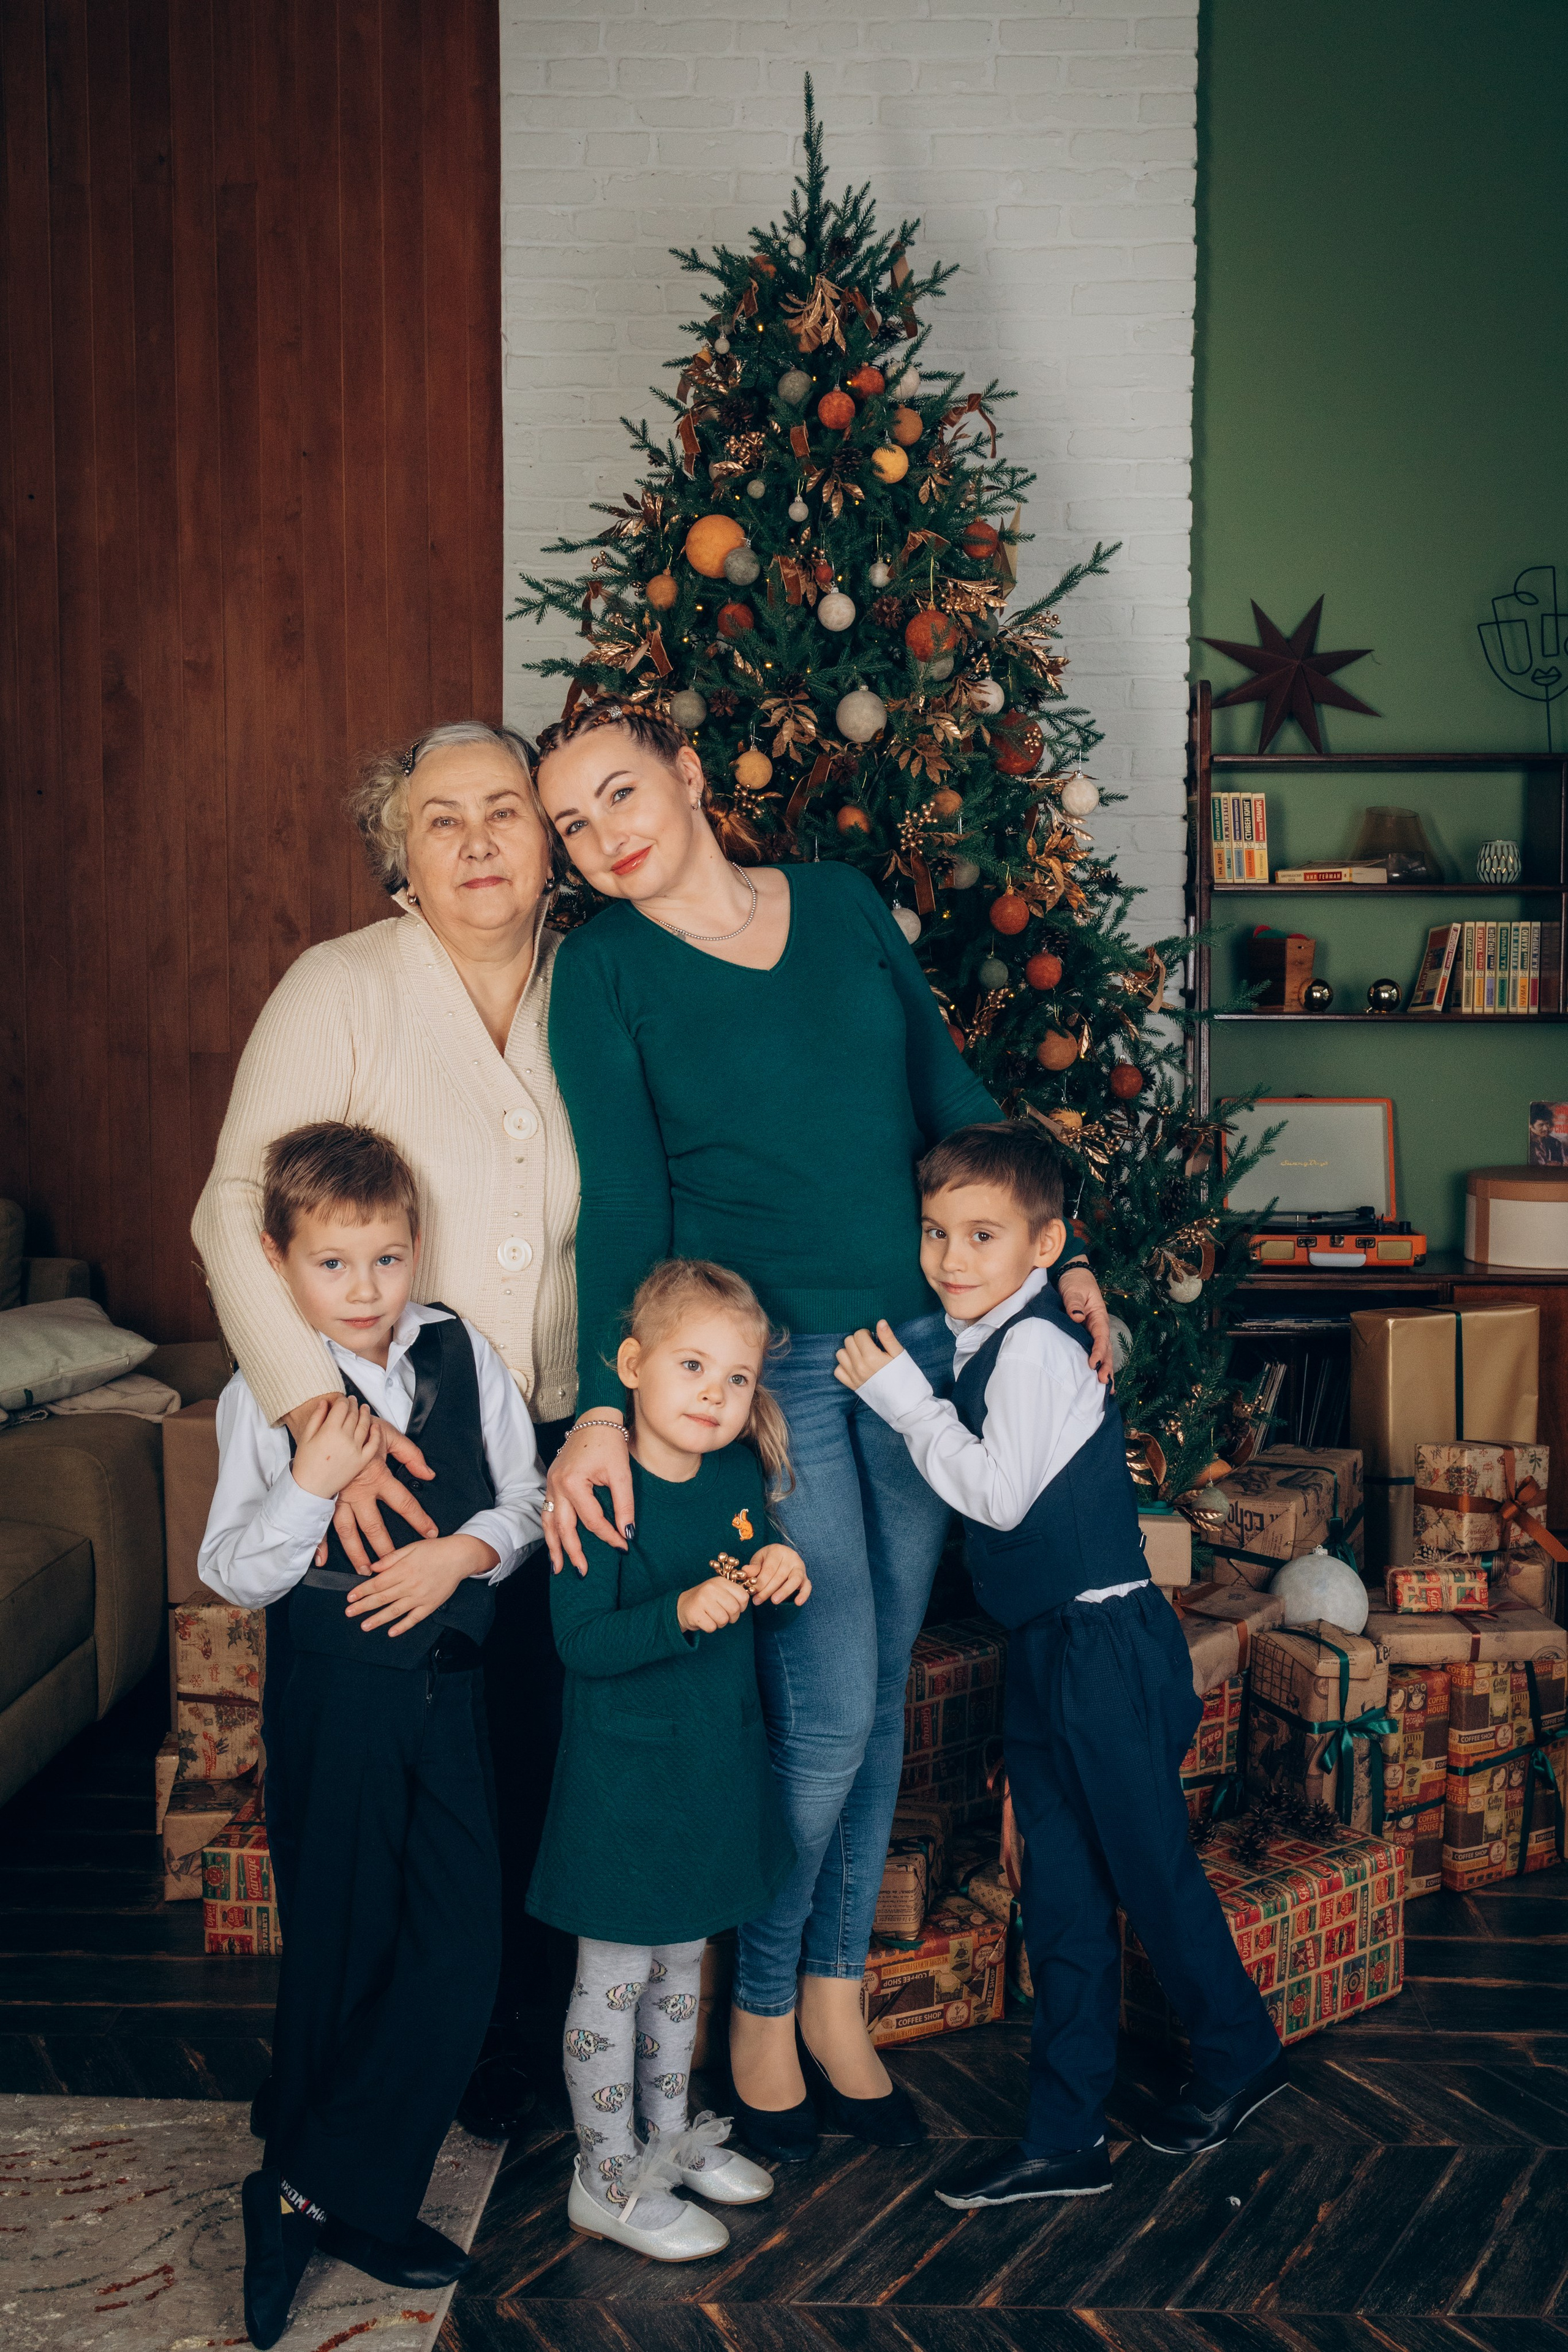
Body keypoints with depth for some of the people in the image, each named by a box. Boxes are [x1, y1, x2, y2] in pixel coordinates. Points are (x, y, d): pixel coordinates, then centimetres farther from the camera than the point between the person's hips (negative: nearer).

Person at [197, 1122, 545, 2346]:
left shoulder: (465, 1353, 1)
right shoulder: (263, 1396, -6)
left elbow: (525, 1496, 7)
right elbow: (236, 1575, -7)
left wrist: (463, 1551, -11)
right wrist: (309, 1485, -22)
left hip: (452, 1686, 3)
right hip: (340, 1694, -3)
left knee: (462, 1951, 1)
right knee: (344, 1947, 8)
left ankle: (314, 2194, 16)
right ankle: (345, 2198, 28)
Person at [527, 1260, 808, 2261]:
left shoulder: (739, 1475, -1)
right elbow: (581, 1640, -24)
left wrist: (778, 1570, -9)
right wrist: (682, 1613, -37)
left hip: (716, 1765, 7)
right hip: (626, 1776, -7)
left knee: (682, 1963, 23)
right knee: (614, 1979, 8)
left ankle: (670, 2136, 41)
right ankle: (606, 2179, 25)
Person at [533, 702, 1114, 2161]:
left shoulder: (841, 900, 7)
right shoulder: (601, 969, -4)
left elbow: (949, 1094, 13)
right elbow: (620, 1203, -11)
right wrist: (602, 1409, -20)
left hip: (919, 1343, 4)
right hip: (763, 1367, -4)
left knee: (877, 1697, 11)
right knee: (826, 1714, -5)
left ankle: (836, 1998, 29)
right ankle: (760, 2010, 19)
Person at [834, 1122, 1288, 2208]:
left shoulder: (1035, 1343, -18)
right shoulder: (986, 1342, 9)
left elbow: (998, 1494, -22)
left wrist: (902, 1395, -17)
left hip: (1108, 1646, -9)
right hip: (1047, 1650, 9)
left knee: (1152, 1870, 8)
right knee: (1064, 1900, 12)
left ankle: (1240, 2051, 32)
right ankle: (1066, 2138, 20)